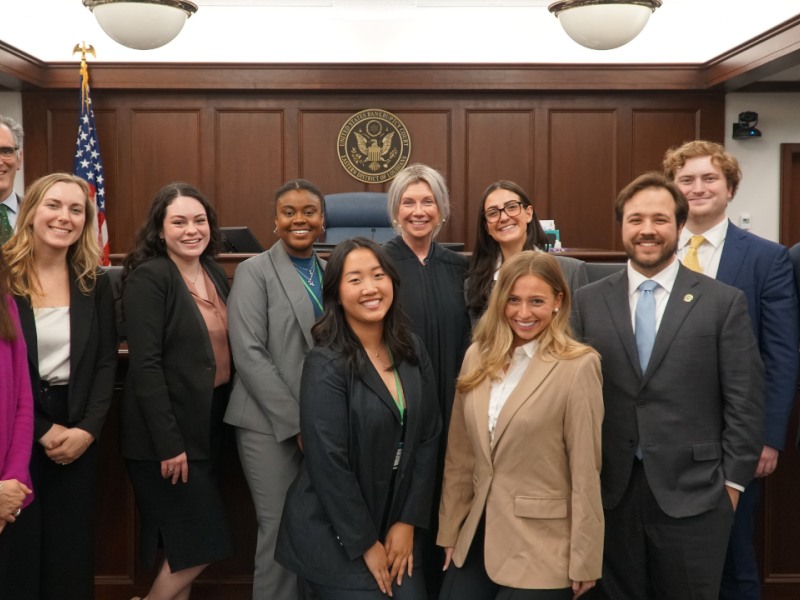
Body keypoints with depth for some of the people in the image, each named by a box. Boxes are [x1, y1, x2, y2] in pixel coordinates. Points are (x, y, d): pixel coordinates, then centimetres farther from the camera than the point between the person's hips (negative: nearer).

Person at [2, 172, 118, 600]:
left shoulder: (95, 282, 6)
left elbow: (106, 362, 4)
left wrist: (87, 429, -9)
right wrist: (42, 430, -12)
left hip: (78, 435, 3)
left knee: (71, 552, 9)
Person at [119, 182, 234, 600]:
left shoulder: (214, 275, 9)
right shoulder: (149, 277, -14)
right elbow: (145, 365, -18)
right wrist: (169, 443, -20)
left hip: (209, 425, 7)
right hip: (167, 434, -7)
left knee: (187, 547, 14)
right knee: (202, 546, -3)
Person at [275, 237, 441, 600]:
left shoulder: (412, 352, 2)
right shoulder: (326, 365, -15)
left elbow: (428, 437, 4)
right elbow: (328, 462, -17)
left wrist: (408, 522, -1)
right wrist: (366, 544, -12)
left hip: (398, 527, 5)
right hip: (336, 536, -5)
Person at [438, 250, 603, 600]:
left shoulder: (578, 366, -13)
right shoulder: (477, 357, 4)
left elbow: (585, 472, -11)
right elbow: (460, 455, 8)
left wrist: (584, 563, -9)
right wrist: (449, 531, 10)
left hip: (539, 549, -5)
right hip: (476, 538, 5)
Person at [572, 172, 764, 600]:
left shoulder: (724, 302, -2)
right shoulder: (588, 301, 4)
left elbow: (744, 402, -1)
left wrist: (732, 481, -4)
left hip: (693, 496, -2)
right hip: (610, 493, 2)